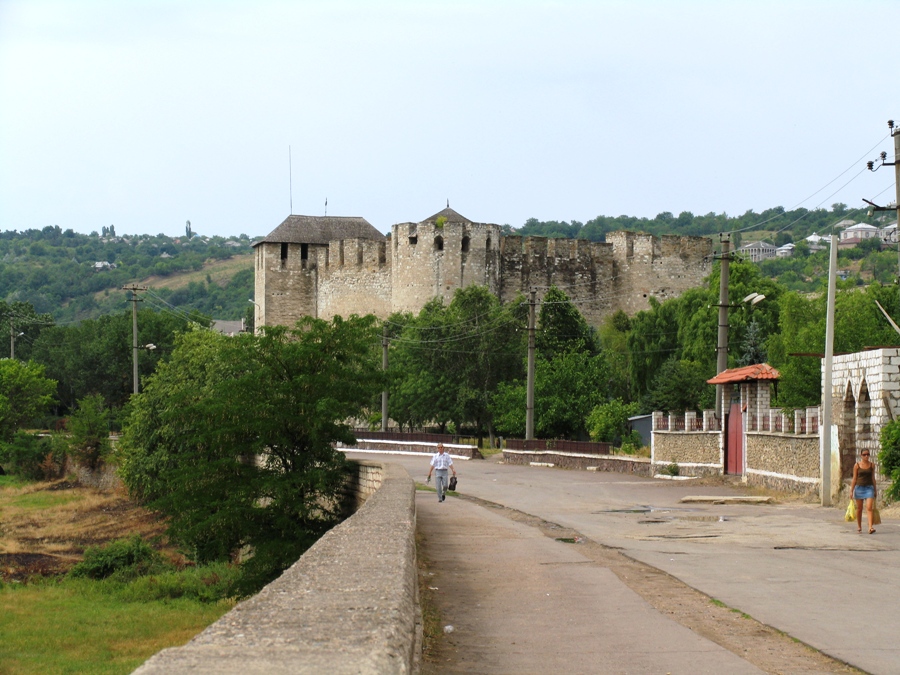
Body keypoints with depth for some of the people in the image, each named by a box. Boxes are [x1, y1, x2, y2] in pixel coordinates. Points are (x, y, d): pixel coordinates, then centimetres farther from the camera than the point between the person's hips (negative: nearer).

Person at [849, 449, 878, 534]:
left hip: (869, 488, 0)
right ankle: (859, 526, 27)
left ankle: (870, 528, -23)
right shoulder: (857, 465, 0)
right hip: (859, 488, 0)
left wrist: (875, 490, 12)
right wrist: (851, 491, -2)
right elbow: (854, 479, 1)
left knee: (869, 508, -14)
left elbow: (873, 478, 11)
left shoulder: (872, 465, 4)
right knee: (859, 508, 9)